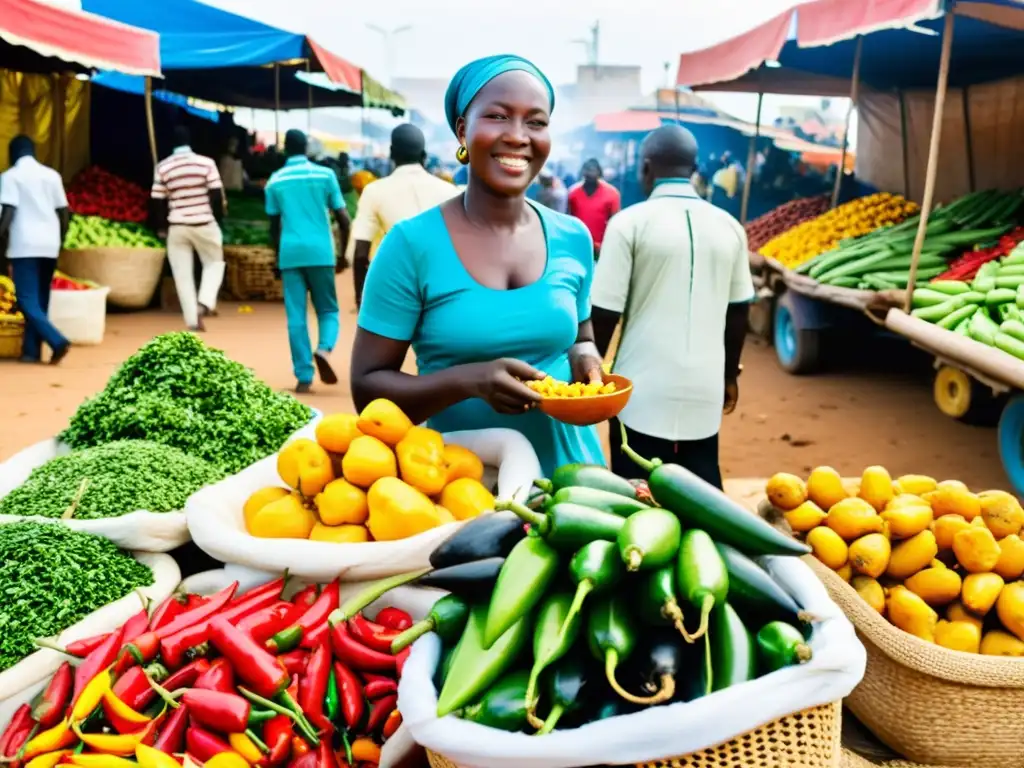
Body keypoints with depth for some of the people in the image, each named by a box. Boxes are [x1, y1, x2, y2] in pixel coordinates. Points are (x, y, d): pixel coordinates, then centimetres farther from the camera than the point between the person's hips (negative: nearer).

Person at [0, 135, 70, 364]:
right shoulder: (52, 175, 11)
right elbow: (63, 212, 10)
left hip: (24, 245, -5)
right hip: (49, 245, 5)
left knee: (27, 301, -5)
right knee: (39, 300, 11)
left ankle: (58, 341, -22)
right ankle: (31, 351, 10)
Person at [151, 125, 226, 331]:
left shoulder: (162, 167, 0)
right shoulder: (206, 163, -6)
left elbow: (158, 202, 2)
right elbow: (216, 196, -7)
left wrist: (161, 226, 16)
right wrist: (219, 219, 7)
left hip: (177, 227, 1)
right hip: (204, 224, -1)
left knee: (182, 275, 8)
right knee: (215, 263, 19)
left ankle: (192, 320, 8)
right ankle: (205, 302, -3)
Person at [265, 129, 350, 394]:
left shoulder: (275, 181, 8)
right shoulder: (325, 174, 3)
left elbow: (274, 226, 12)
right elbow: (343, 219, 2)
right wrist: (344, 252, 14)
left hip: (290, 253, 1)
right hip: (320, 252, -1)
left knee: (296, 316, 3)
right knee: (328, 309, 11)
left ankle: (304, 377, 0)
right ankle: (324, 349, -17)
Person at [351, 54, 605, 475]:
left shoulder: (573, 239, -1)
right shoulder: (412, 243, -13)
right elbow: (367, 387, -11)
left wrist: (584, 357, -9)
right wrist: (468, 381, -26)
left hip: (567, 469, 4)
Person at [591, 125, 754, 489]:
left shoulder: (630, 223, -7)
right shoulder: (729, 227, 5)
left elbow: (606, 313, -7)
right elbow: (738, 312, 11)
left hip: (644, 391, -4)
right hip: (705, 389, 4)